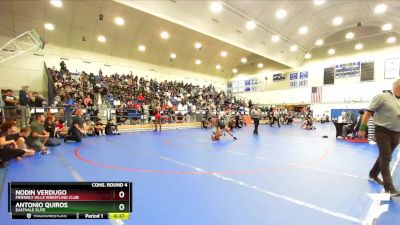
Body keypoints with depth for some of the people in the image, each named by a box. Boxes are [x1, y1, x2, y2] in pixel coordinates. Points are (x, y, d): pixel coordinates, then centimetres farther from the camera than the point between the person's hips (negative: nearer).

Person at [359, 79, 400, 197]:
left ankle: (373, 175, 34)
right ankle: (389, 187, -2)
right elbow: (368, 112, -10)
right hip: (383, 131, -6)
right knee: (386, 158, -6)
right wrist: (362, 129, -14)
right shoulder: (382, 97, -8)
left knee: (384, 156, 17)